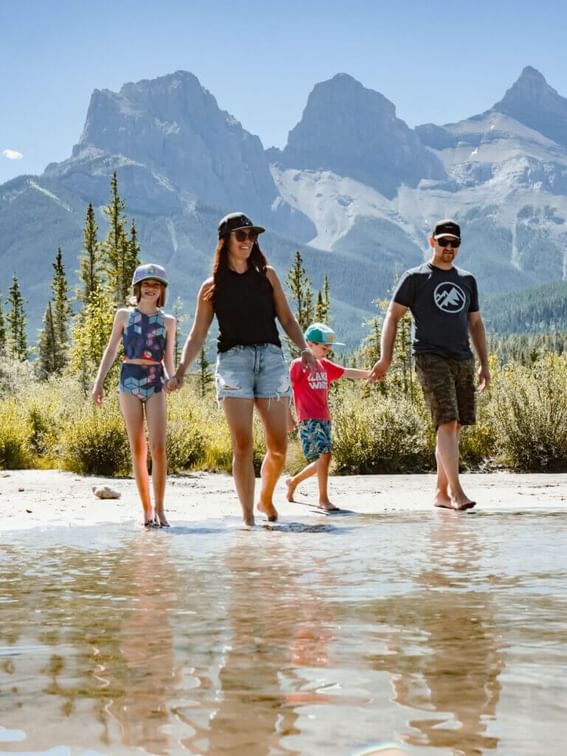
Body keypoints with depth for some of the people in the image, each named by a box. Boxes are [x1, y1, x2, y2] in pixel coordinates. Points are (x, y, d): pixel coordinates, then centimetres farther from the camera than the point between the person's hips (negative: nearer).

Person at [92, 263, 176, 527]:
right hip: (130, 380, 0)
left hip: (155, 382, 0)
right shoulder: (124, 315, 7)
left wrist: (173, 380, -8)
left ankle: (159, 508, -2)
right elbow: (111, 350, 11)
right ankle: (147, 509, 7)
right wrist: (98, 382, 5)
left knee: (158, 447, -8)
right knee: (138, 449, 2)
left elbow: (168, 359, 12)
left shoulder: (168, 321, 9)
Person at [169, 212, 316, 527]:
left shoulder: (267, 275, 15)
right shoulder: (212, 286, 10)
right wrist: (181, 371, -3)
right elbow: (197, 335, 10)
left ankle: (265, 499, 24)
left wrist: (304, 348, -2)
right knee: (242, 445, -11)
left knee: (278, 447, -2)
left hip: (271, 358, 2)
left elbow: (286, 318, 15)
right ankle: (247, 516, -3)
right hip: (233, 359, -2)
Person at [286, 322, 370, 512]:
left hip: (324, 419, 8)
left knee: (321, 460, 9)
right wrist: (288, 417, -12)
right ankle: (323, 499, -13)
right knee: (324, 454, -18)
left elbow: (347, 372, 15)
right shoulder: (298, 365, -5)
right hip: (308, 420, -8)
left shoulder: (324, 365, 16)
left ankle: (294, 481, 32)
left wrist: (369, 373, 2)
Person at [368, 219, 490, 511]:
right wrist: (386, 358, -7)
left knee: (455, 426, 5)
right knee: (446, 422, -17)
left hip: (463, 360, 5)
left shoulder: (467, 280, 19)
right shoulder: (415, 277, 4)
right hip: (431, 358, -5)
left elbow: (475, 324, 23)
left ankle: (441, 492, 14)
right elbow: (392, 316, 2)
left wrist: (484, 364, 17)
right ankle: (456, 491, -21)